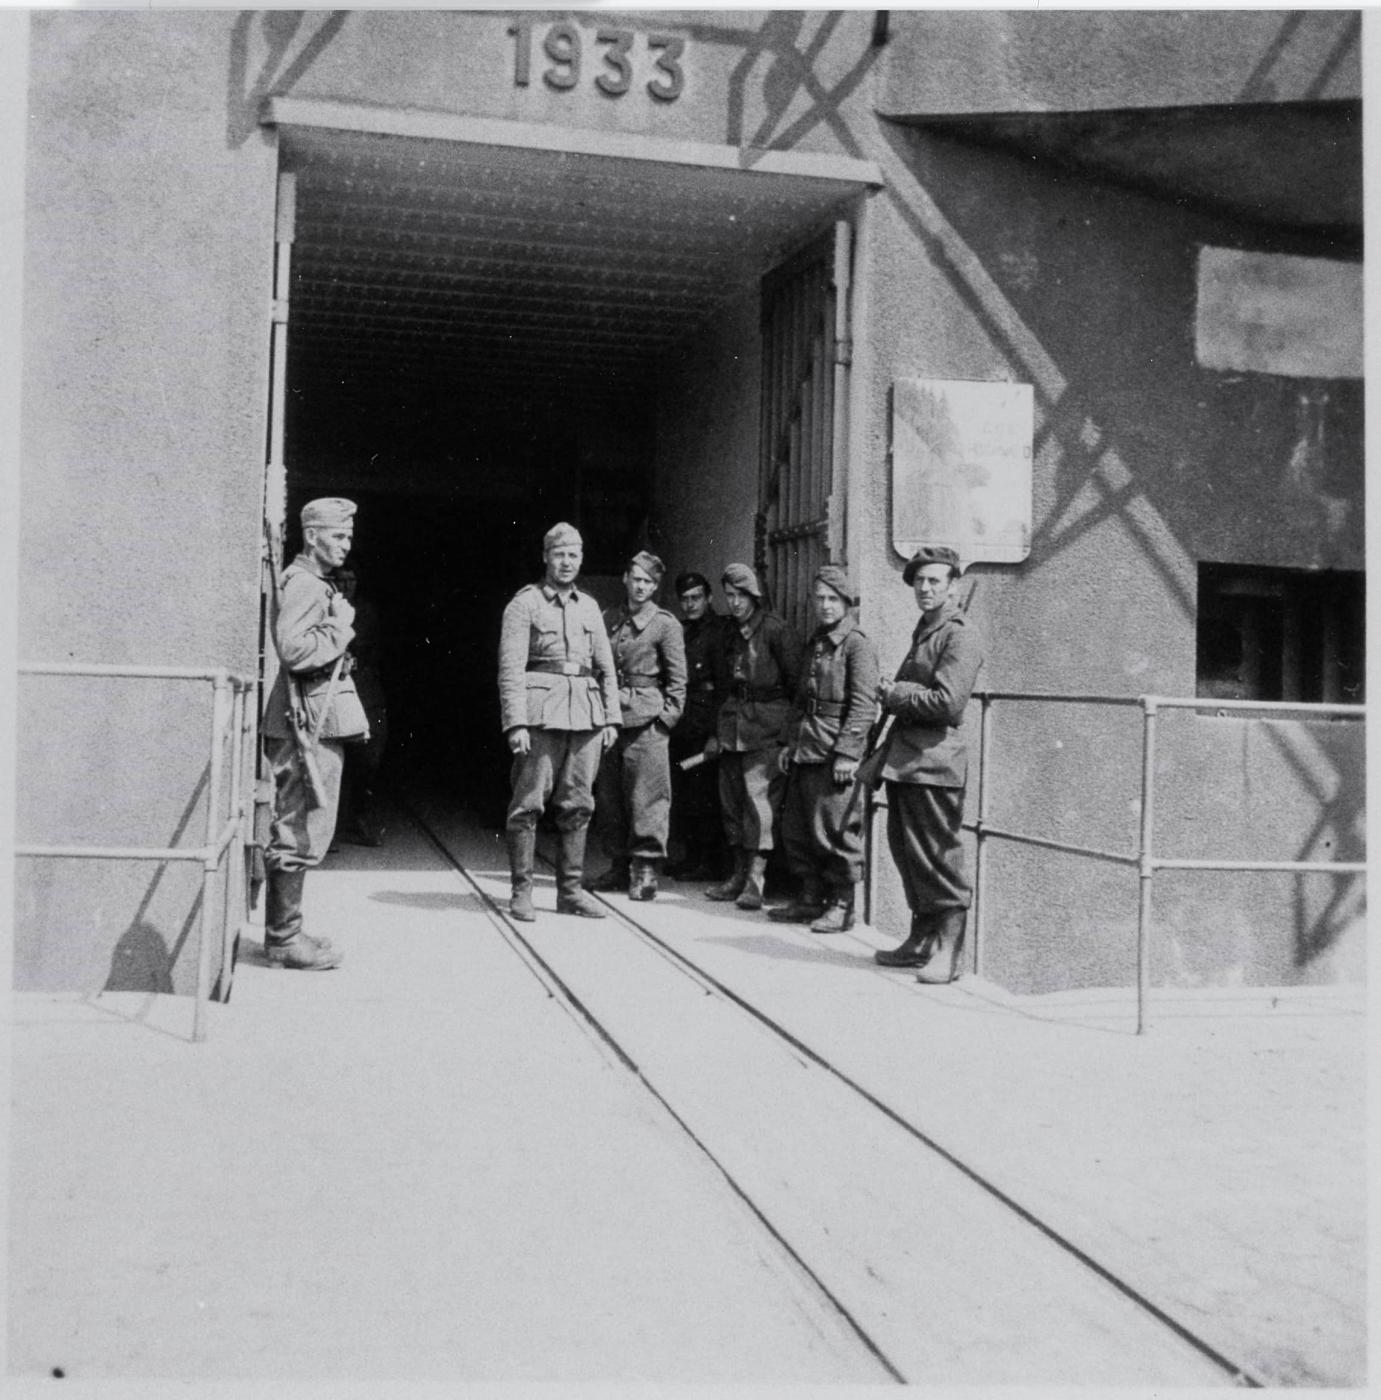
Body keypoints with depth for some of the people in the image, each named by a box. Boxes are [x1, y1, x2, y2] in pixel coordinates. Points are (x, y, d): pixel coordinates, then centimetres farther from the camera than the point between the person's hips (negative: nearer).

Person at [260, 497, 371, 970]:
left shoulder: (320, 584, 20)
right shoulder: (302, 583, -12)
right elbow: (294, 649, -26)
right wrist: (340, 629, -14)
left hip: (319, 722, 11)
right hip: (309, 723, -11)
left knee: (295, 831, 15)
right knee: (301, 834, -7)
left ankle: (283, 931, 23)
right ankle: (284, 939, 0)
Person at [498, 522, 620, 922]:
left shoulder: (589, 606, 17)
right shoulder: (524, 603, 1)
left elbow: (606, 666, 19)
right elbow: (511, 667, -5)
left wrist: (611, 718, 10)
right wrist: (515, 723, -14)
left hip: (586, 713, 5)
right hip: (541, 712, -5)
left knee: (578, 805, 7)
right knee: (528, 803, -4)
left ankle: (570, 890, 15)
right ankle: (521, 892, 5)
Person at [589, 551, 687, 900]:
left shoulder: (665, 624, 0)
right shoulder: (609, 619, 14)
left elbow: (677, 678, -1)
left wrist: (667, 717, -9)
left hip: (646, 718, -5)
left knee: (647, 796, -6)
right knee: (609, 796, 8)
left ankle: (645, 869, 0)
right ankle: (620, 865, 19)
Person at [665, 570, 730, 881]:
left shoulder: (718, 631, -5)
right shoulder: (679, 631, 16)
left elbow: (724, 686, -11)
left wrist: (716, 733, -16)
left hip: (703, 727, -7)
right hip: (679, 725, 7)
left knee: (703, 795, -5)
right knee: (681, 795, 8)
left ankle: (711, 863, 2)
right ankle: (690, 857, 17)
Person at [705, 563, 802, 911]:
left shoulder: (775, 630, -8)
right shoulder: (731, 631, 14)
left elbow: (795, 680, -8)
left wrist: (786, 721, -7)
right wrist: (720, 726, 17)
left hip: (766, 728, -7)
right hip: (733, 724, 8)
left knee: (758, 797, -11)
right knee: (731, 799, 9)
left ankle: (755, 880, -9)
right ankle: (739, 874, 18)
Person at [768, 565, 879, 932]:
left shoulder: (856, 643, -8)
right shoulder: (815, 643, 17)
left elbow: (864, 705, -15)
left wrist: (847, 753, -19)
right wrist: (791, 742, 17)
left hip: (834, 754, -8)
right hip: (806, 752, 9)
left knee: (835, 831, -4)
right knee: (795, 828, 12)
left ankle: (842, 906, 7)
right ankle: (811, 898, 23)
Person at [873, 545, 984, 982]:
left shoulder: (960, 636, -10)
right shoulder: (923, 631, 20)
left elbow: (947, 702, -20)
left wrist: (894, 694, -9)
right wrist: (893, 696, 6)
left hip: (934, 763, -9)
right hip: (905, 761, 9)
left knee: (940, 859, -4)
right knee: (907, 851, 14)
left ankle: (948, 951, 3)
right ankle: (922, 940, 25)